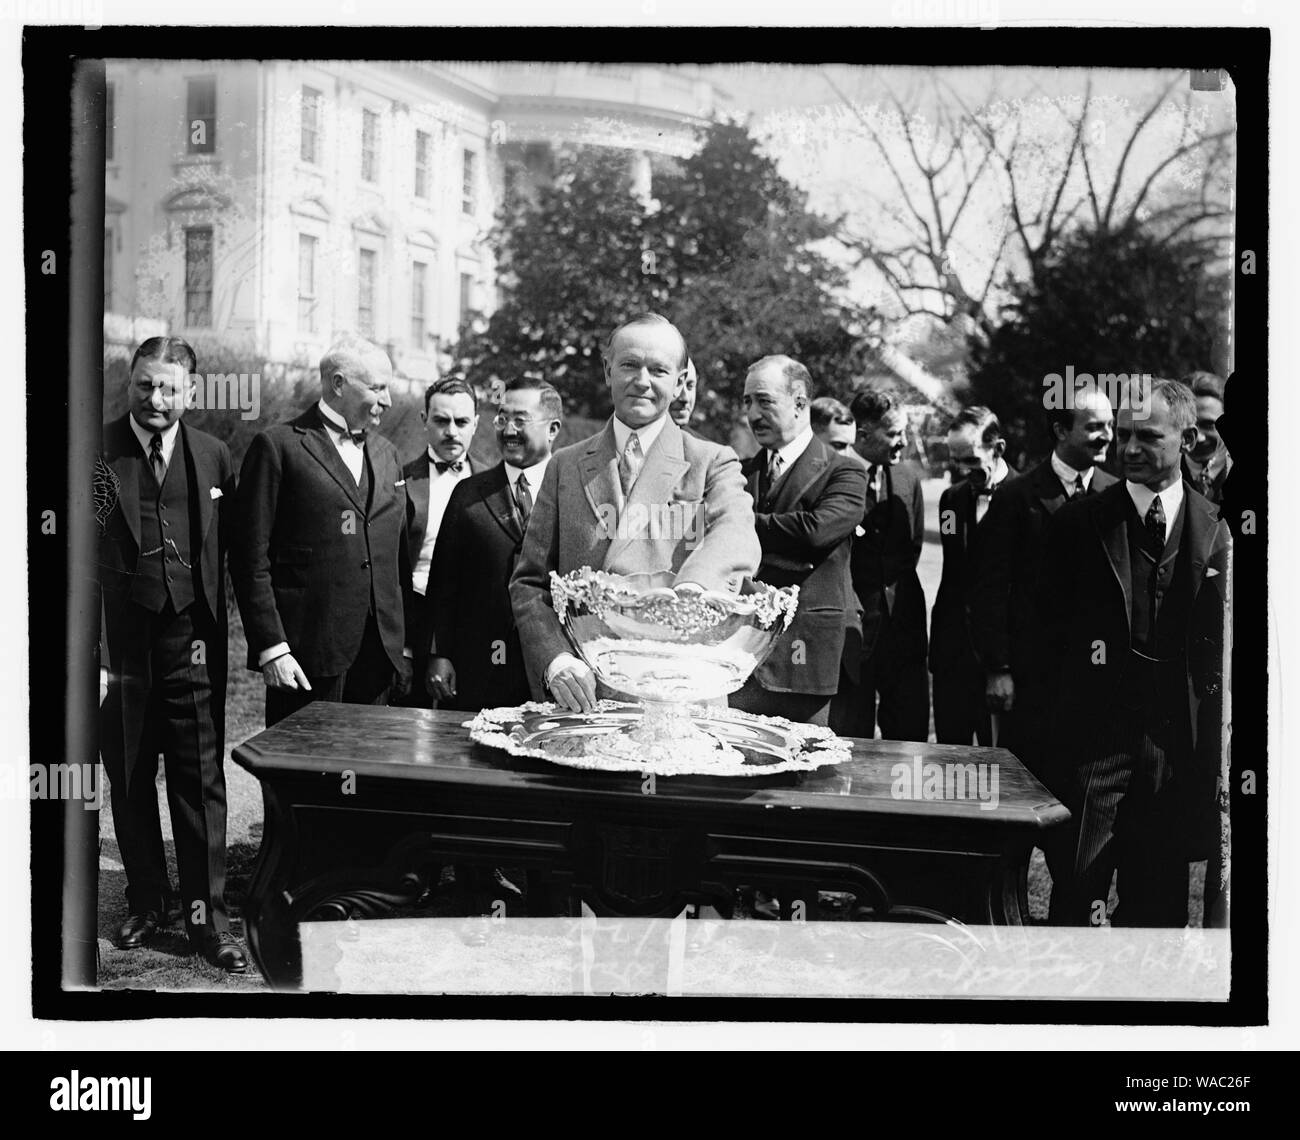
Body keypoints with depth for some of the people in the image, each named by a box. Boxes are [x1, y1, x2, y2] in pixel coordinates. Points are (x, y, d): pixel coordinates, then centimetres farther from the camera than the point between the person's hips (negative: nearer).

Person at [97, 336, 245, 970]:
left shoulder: (213, 458, 4)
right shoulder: (96, 454, -3)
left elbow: (229, 553, 8)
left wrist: (212, 627, 1)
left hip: (192, 644, 0)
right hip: (120, 646, 0)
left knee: (202, 782, 2)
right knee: (128, 781, 12)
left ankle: (206, 914, 11)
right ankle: (145, 900, 28)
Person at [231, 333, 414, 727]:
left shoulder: (386, 454, 16)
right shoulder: (277, 446, -3)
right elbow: (251, 559, -7)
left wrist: (405, 645, 12)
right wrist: (271, 648, -13)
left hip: (378, 656, 6)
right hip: (307, 659, -6)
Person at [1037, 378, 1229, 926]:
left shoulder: (1214, 527, 5)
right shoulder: (1079, 520, 3)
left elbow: (1216, 644, 4)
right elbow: (1051, 624, 4)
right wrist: (1068, 710, -2)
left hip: (1176, 737, 2)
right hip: (1095, 732, -1)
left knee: (1159, 893, 9)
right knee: (1080, 887, -3)